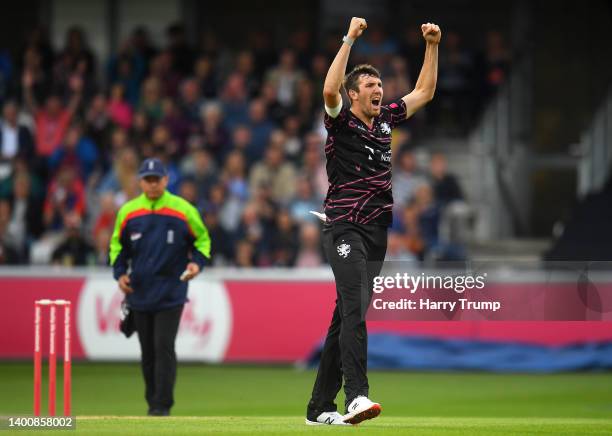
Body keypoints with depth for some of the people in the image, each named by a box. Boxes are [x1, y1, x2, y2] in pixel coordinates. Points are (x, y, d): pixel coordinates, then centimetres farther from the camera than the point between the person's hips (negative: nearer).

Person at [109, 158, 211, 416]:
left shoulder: (183, 210, -2)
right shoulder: (127, 211, 6)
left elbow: (202, 239, 8)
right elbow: (117, 245, 17)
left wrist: (197, 262, -10)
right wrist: (119, 273, 2)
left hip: (170, 294, -3)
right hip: (139, 293, 3)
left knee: (163, 347, -12)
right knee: (147, 351, 8)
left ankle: (162, 405, -10)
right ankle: (153, 403, 19)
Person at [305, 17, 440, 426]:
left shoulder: (386, 119, 14)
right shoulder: (342, 120, -4)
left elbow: (424, 92, 24)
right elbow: (329, 91, -24)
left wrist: (432, 46, 14)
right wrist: (349, 40, -26)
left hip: (377, 231, 7)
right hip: (345, 228, -7)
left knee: (346, 316, 8)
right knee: (355, 308, -22)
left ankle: (320, 407, 11)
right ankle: (357, 395, -34)